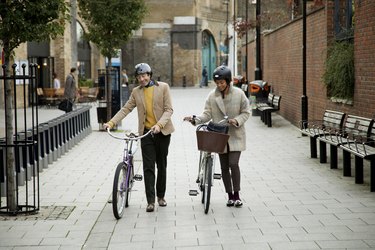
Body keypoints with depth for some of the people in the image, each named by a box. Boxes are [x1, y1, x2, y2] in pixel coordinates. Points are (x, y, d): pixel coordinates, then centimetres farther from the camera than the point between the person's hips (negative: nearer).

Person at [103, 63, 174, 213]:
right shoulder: (136, 92, 6)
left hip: (162, 132, -1)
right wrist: (111, 122, -12)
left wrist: (159, 124, -24)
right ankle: (150, 201, -4)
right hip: (146, 133, 1)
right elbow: (126, 109, 2)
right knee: (148, 167, -4)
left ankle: (161, 196, 26)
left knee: (162, 165, 11)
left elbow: (168, 109, -8)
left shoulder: (163, 87, -4)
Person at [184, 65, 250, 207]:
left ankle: (236, 194, 1)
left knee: (233, 164, -13)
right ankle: (230, 195, 20)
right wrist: (195, 119, -22)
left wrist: (237, 121, -18)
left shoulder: (239, 94, -6)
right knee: (224, 167, 7)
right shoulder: (212, 96, -2)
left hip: (235, 135, -2)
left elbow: (246, 112, 1)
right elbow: (207, 114, -4)